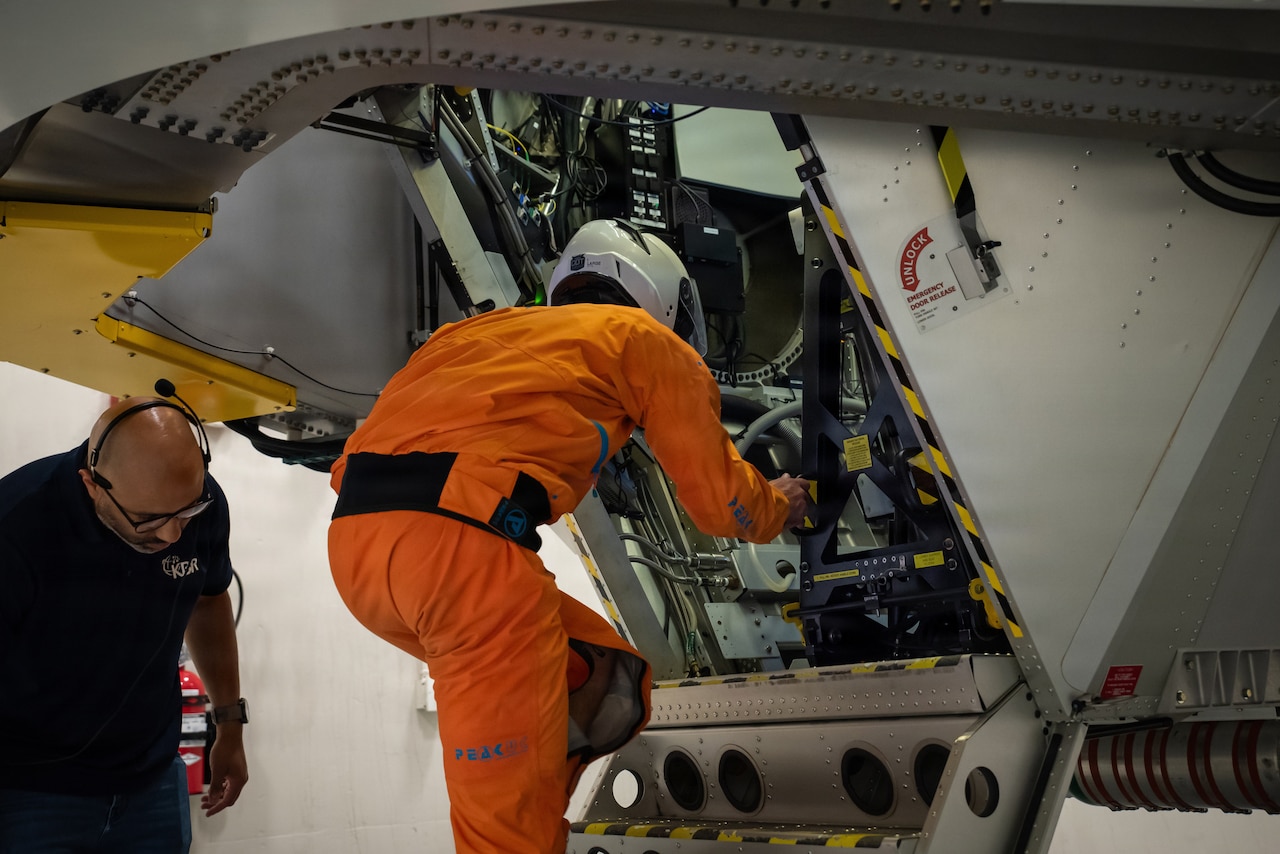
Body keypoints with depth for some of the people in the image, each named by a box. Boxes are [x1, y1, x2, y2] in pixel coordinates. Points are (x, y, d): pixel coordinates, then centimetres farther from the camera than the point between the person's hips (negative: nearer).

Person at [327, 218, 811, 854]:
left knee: (600, 677, 20)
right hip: (460, 538, -7)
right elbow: (720, 502, 19)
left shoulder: (488, 328, 34)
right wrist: (778, 508, 41)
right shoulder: (648, 341, 18)